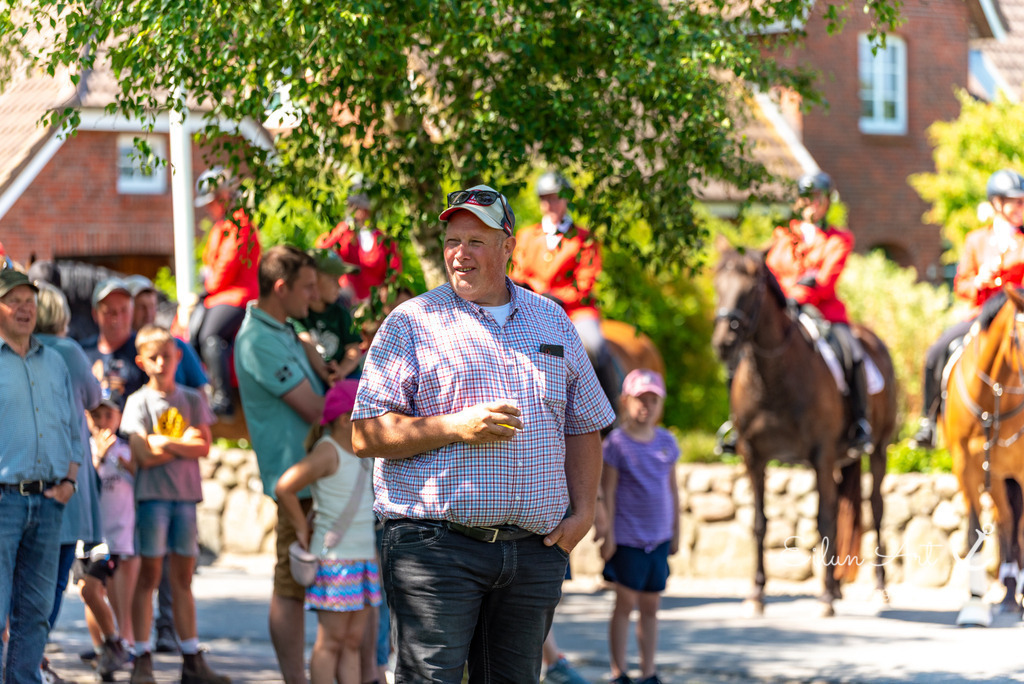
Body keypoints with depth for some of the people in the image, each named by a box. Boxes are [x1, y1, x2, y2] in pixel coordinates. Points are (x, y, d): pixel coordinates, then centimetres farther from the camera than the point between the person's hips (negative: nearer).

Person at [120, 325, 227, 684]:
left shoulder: (193, 399, 10)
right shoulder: (138, 402, 0)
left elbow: (204, 447, -1)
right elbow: (144, 455, -10)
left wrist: (166, 443, -12)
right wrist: (185, 442, -6)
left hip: (186, 494, 3)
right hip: (152, 493, -3)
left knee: (183, 576, 7)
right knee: (149, 574, -4)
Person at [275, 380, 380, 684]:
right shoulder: (328, 452, -14)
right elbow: (284, 488, -19)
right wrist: (302, 529, -9)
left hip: (365, 557, 8)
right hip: (335, 559, -8)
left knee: (352, 641, 9)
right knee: (331, 641, -5)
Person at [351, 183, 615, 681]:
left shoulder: (551, 321, 16)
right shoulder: (412, 323, 2)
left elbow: (583, 428, 22)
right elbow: (367, 435, -4)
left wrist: (583, 511, 7)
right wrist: (455, 427, -16)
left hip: (534, 551, 4)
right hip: (435, 543, -4)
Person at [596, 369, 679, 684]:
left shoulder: (666, 441, 7)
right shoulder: (617, 442, -7)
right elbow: (608, 490, -7)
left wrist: (675, 531, 14)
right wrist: (608, 533, -10)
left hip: (659, 538, 4)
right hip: (628, 537, -4)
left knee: (651, 605, 9)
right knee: (625, 602, 0)